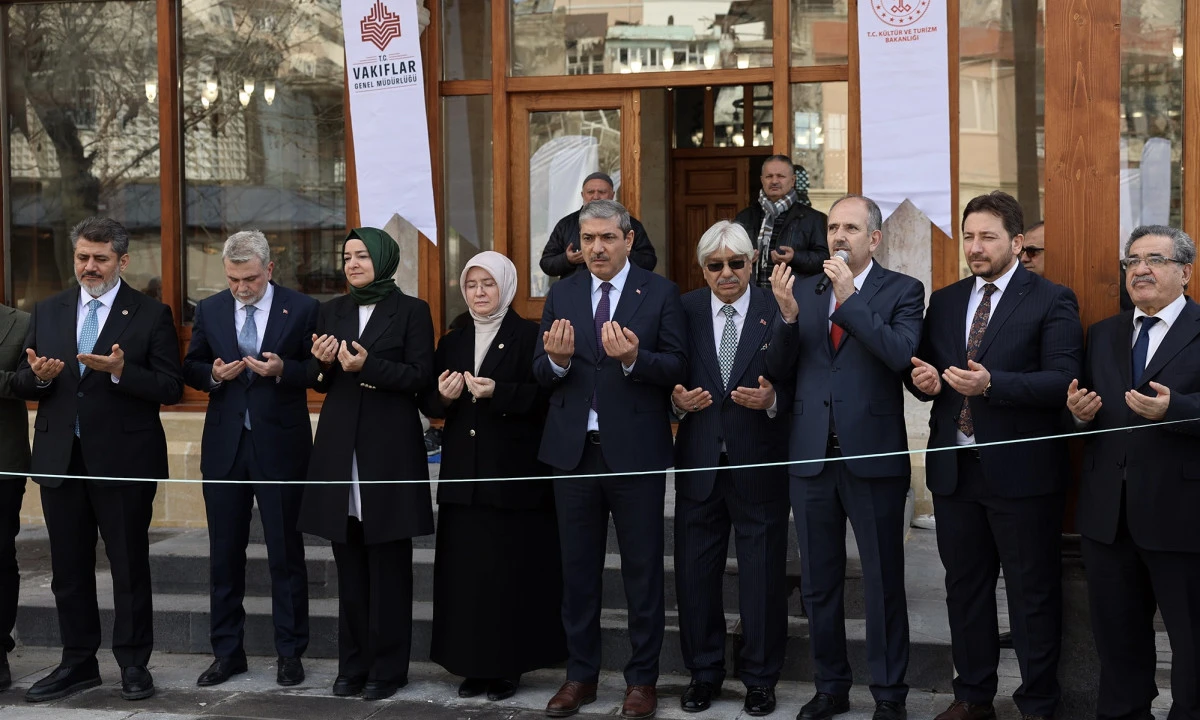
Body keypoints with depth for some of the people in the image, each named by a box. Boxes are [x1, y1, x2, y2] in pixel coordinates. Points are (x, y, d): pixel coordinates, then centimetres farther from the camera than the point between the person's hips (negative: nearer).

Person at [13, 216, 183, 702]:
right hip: (60, 458, 4)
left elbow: (170, 388, -8)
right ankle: (78, 662, 21)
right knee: (69, 568, 10)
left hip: (123, 460, -4)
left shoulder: (151, 315, -1)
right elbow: (22, 383, 11)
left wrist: (121, 371, -23)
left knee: (129, 565, 3)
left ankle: (133, 663, 14)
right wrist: (38, 375, -12)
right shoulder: (47, 312, 11)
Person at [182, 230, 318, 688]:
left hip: (280, 447, -3)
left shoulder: (301, 309, -3)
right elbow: (190, 369, 12)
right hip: (225, 447, 3)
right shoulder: (209, 311, 7)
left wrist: (282, 369, -19)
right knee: (224, 554, 8)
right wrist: (213, 374, -10)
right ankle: (227, 652, 18)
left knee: (286, 553, 3)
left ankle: (290, 654, 13)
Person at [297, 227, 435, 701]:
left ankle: (387, 667, 7)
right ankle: (353, 664, 15)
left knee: (388, 565, 0)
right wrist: (321, 363, -8)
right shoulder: (332, 311, 14)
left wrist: (369, 367, -19)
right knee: (349, 565, 8)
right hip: (340, 447, 4)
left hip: (389, 447, -4)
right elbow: (319, 381, 14)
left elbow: (421, 378, -7)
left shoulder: (411, 311, 1)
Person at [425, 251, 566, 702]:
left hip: (515, 474, -5)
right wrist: (443, 396, -8)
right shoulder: (452, 343, 16)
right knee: (466, 570, 3)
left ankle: (508, 665, 5)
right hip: (464, 475, 5)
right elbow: (432, 404, 13)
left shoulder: (529, 336, -1)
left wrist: (497, 392, -22)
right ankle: (474, 664, 11)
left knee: (511, 569, -3)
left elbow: (543, 395, -11)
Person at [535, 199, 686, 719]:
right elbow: (540, 374, 3)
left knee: (642, 570, 6)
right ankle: (580, 674, 24)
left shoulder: (660, 293, -2)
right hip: (574, 449, 3)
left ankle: (642, 678, 17)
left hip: (636, 451, -3)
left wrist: (634, 359, -27)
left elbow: (677, 366, -10)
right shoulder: (561, 295, 7)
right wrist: (556, 360, -19)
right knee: (578, 569, 12)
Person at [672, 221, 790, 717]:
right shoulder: (684, 311, 4)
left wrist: (772, 400, -23)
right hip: (699, 465, 2)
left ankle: (760, 679, 20)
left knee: (762, 575, 6)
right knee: (695, 573, 9)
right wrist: (678, 401, -15)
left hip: (759, 465, -2)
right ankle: (704, 673, 25)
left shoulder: (778, 312, -3)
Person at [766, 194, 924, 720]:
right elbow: (780, 370, 4)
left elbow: (900, 353, -19)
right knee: (818, 582, 13)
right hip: (812, 454, 4)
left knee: (883, 582, 5)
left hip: (872, 455, -4)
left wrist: (849, 298, -20)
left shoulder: (901, 291, -1)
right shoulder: (804, 289, 9)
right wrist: (788, 315, -12)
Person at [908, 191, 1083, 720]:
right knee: (965, 588, 14)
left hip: (1021, 472, -6)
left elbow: (1063, 379, -15)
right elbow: (923, 371, 18)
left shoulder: (1051, 301, -5)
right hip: (954, 469, 6)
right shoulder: (944, 302, 13)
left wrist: (992, 384, -28)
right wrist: (924, 380, -7)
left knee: (1033, 594, 3)